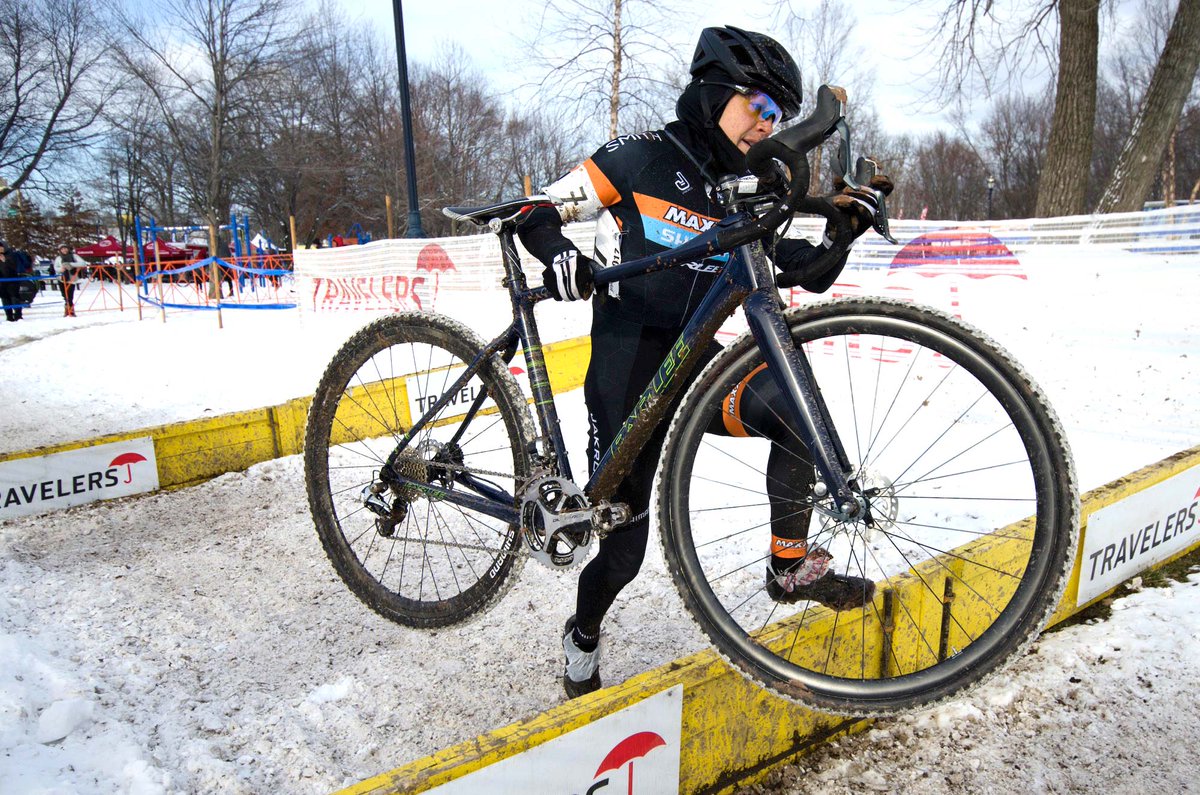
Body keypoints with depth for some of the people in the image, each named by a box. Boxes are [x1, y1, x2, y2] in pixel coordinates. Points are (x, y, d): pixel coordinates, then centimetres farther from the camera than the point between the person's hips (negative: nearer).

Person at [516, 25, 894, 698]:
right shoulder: (642, 159, -3)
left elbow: (813, 275, 11)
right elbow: (535, 215, -3)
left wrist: (848, 223, -7)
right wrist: (560, 254, -25)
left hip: (697, 367, 4)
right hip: (628, 372, -4)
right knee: (623, 543, 0)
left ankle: (792, 566, -7)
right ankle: (584, 641, 31)